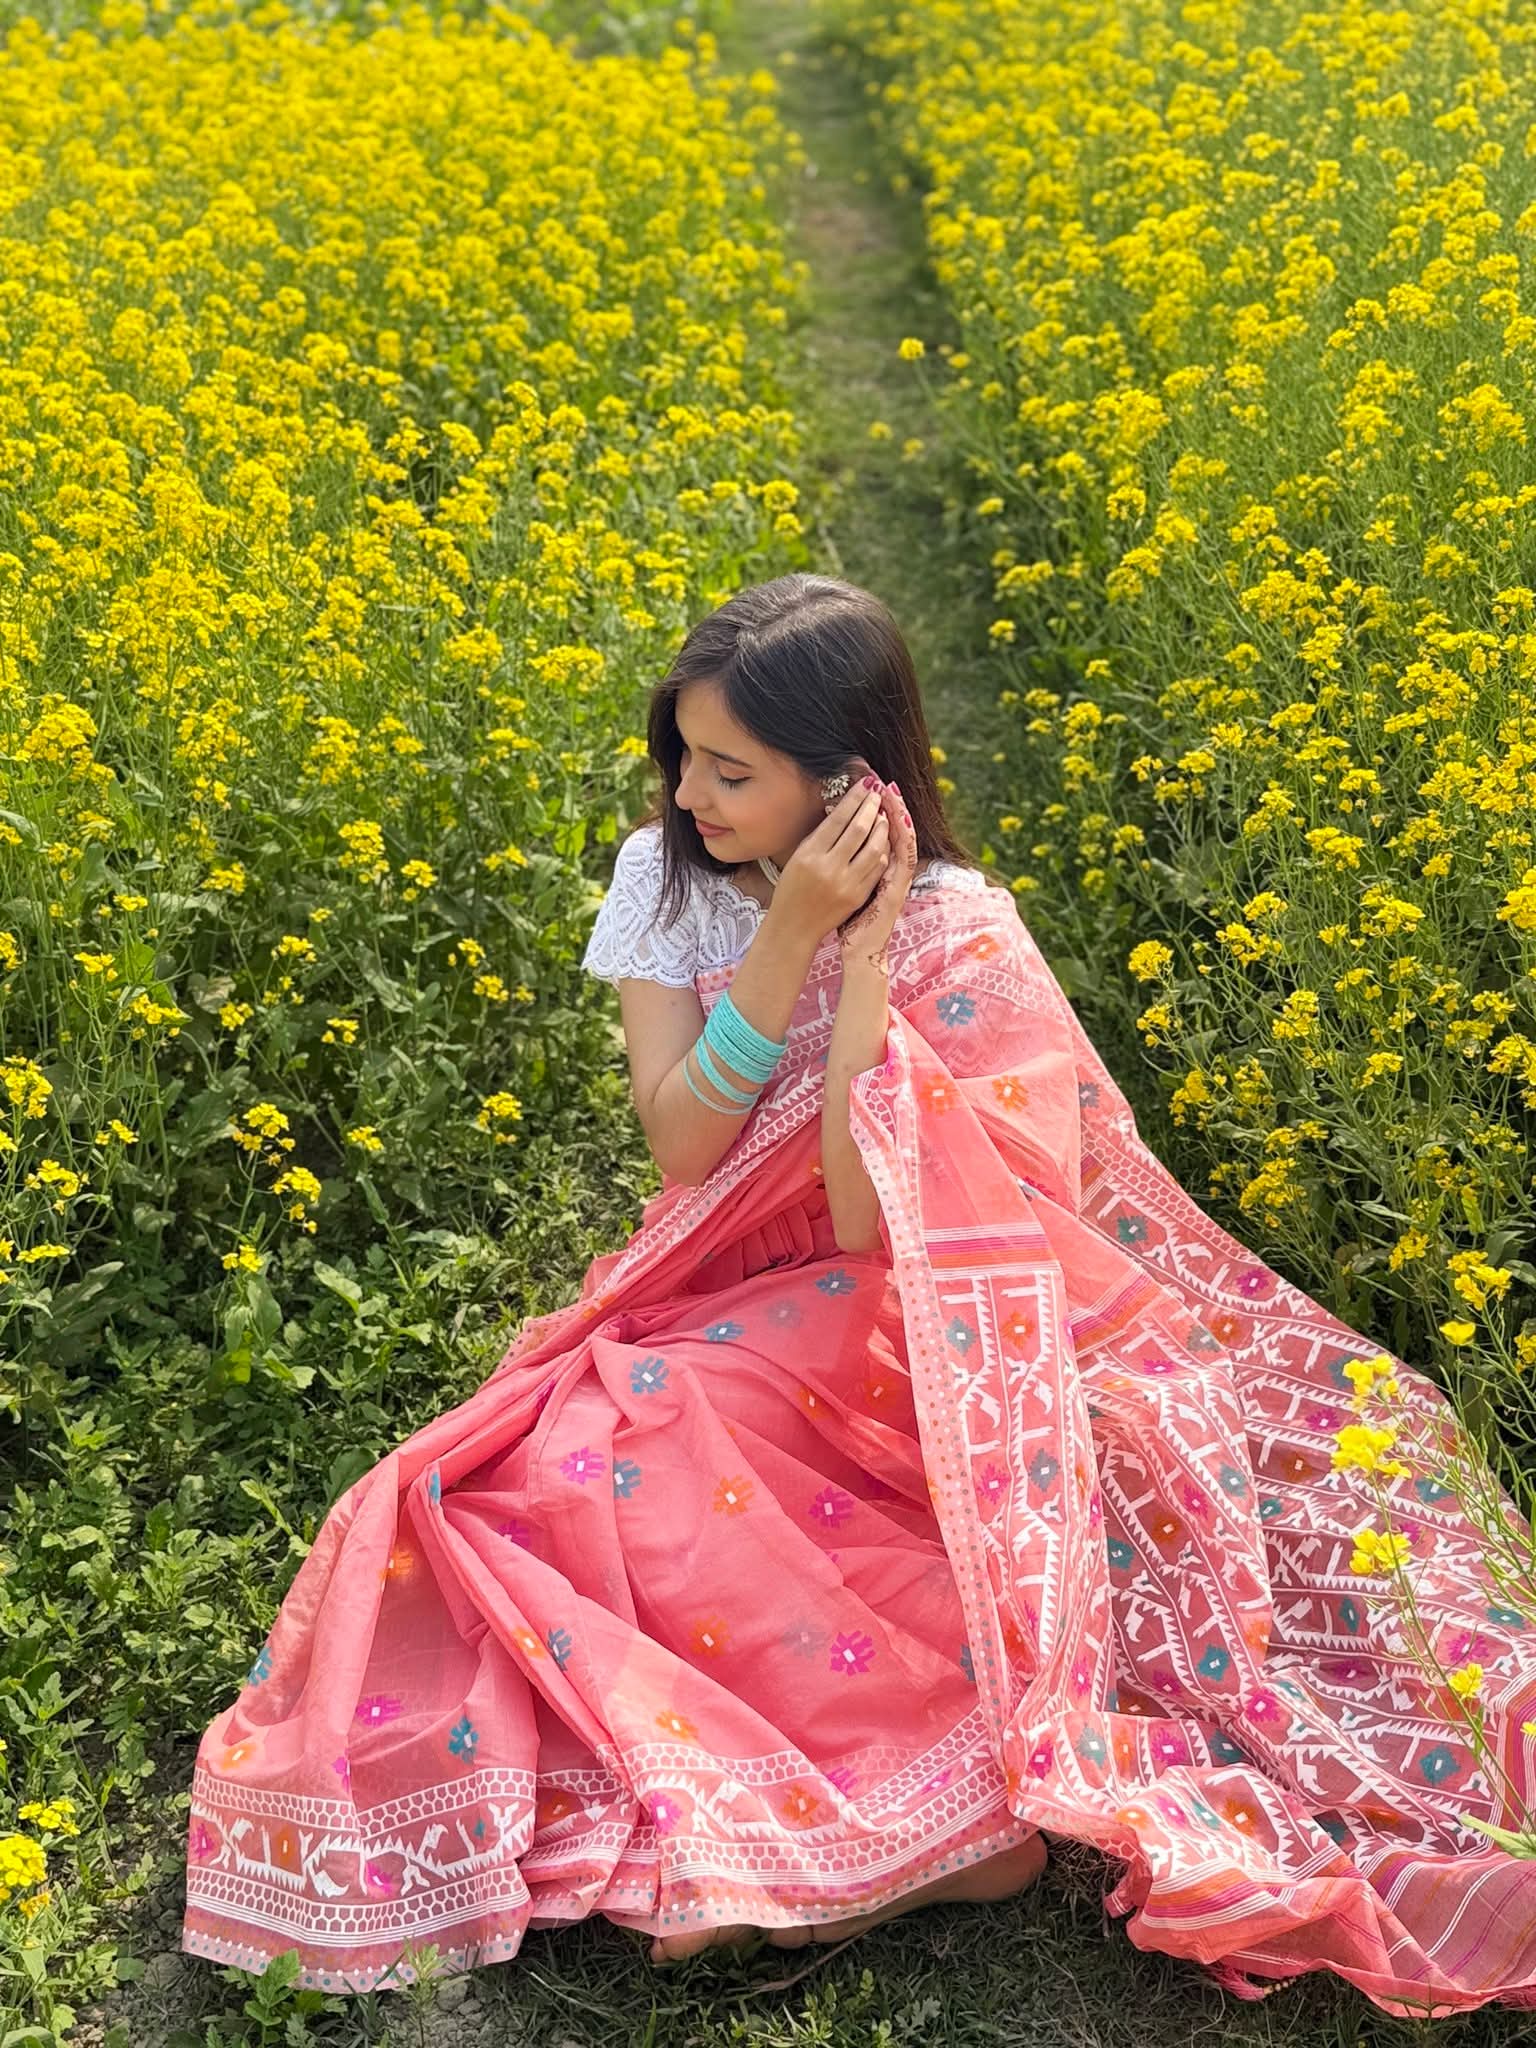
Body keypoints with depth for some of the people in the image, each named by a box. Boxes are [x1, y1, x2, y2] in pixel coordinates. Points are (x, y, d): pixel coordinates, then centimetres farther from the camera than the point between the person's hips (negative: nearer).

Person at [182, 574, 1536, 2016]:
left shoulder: (957, 936, -14)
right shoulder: (666, 880, -1)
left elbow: (875, 1226, -24)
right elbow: (680, 1149, -11)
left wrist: (861, 947, -26)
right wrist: (790, 937, -21)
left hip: (902, 1346, -5)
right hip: (720, 1316, 5)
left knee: (598, 1454, -30)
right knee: (552, 1456, -26)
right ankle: (935, 1802, -25)